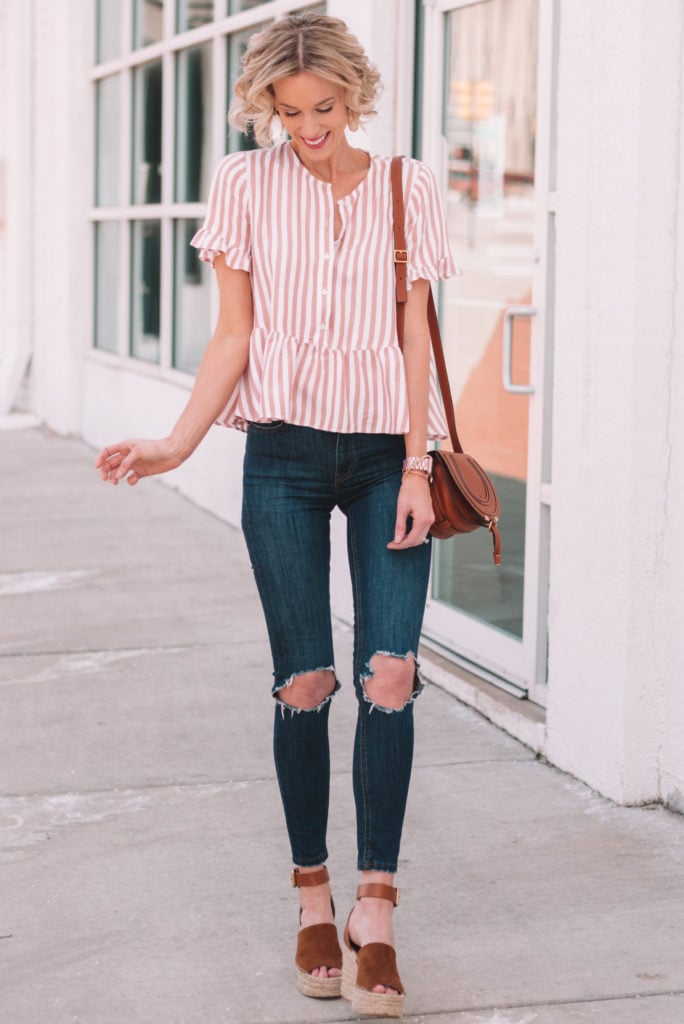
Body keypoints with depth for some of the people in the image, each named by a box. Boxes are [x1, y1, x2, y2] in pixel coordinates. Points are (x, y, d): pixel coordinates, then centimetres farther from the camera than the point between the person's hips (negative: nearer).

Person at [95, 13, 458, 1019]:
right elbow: (233, 335, 4)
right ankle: (313, 895, 15)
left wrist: (418, 465, -4)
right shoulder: (246, 185, 4)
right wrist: (178, 442, -8)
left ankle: (375, 915, -6)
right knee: (305, 682, -1)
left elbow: (415, 336, 4)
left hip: (385, 453, 1)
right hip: (284, 453, 0)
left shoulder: (407, 190, 5)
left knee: (389, 673, -11)